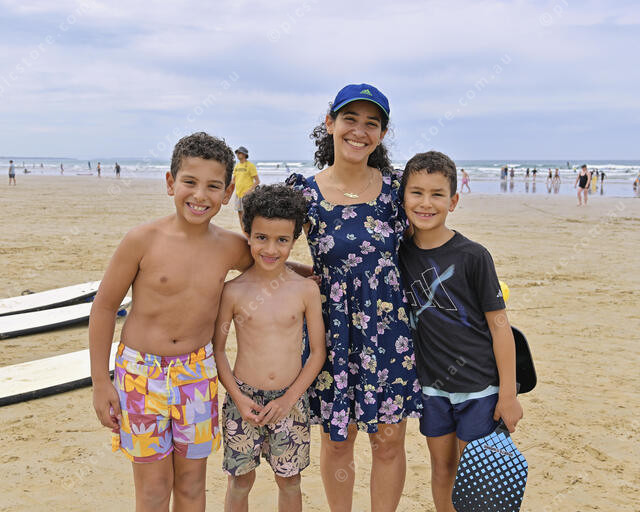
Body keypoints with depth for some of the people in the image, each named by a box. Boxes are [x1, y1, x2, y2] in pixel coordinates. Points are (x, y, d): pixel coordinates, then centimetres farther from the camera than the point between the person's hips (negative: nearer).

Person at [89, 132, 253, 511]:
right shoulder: (143, 240, -14)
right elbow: (104, 306, -5)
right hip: (141, 372, -2)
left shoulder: (232, 248, -5)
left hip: (198, 373, 3)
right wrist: (101, 383, -3)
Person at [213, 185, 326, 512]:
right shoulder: (234, 291, -7)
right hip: (244, 398, -1)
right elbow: (216, 349, 0)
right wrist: (237, 397, -9)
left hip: (290, 401, 1)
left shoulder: (306, 290, -6)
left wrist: (289, 399, -8)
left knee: (289, 481, 15)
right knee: (241, 480, 12)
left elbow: (318, 352, -1)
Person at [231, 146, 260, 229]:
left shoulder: (250, 165, -8)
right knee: (239, 212, 10)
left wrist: (249, 190, -19)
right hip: (238, 193, 7)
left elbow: (257, 181, -10)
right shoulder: (237, 166, 13)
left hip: (246, 194, -7)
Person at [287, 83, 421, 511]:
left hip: (389, 326, 1)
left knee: (389, 440, 10)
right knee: (337, 439, 13)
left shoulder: (395, 186, -2)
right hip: (334, 328, -1)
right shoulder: (305, 192, -6)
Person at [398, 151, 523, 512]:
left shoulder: (473, 256, -14)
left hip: (479, 387, -3)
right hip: (432, 386, 4)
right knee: (443, 470, 16)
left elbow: (499, 324, -10)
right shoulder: (400, 254, -2)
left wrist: (509, 394, -9)